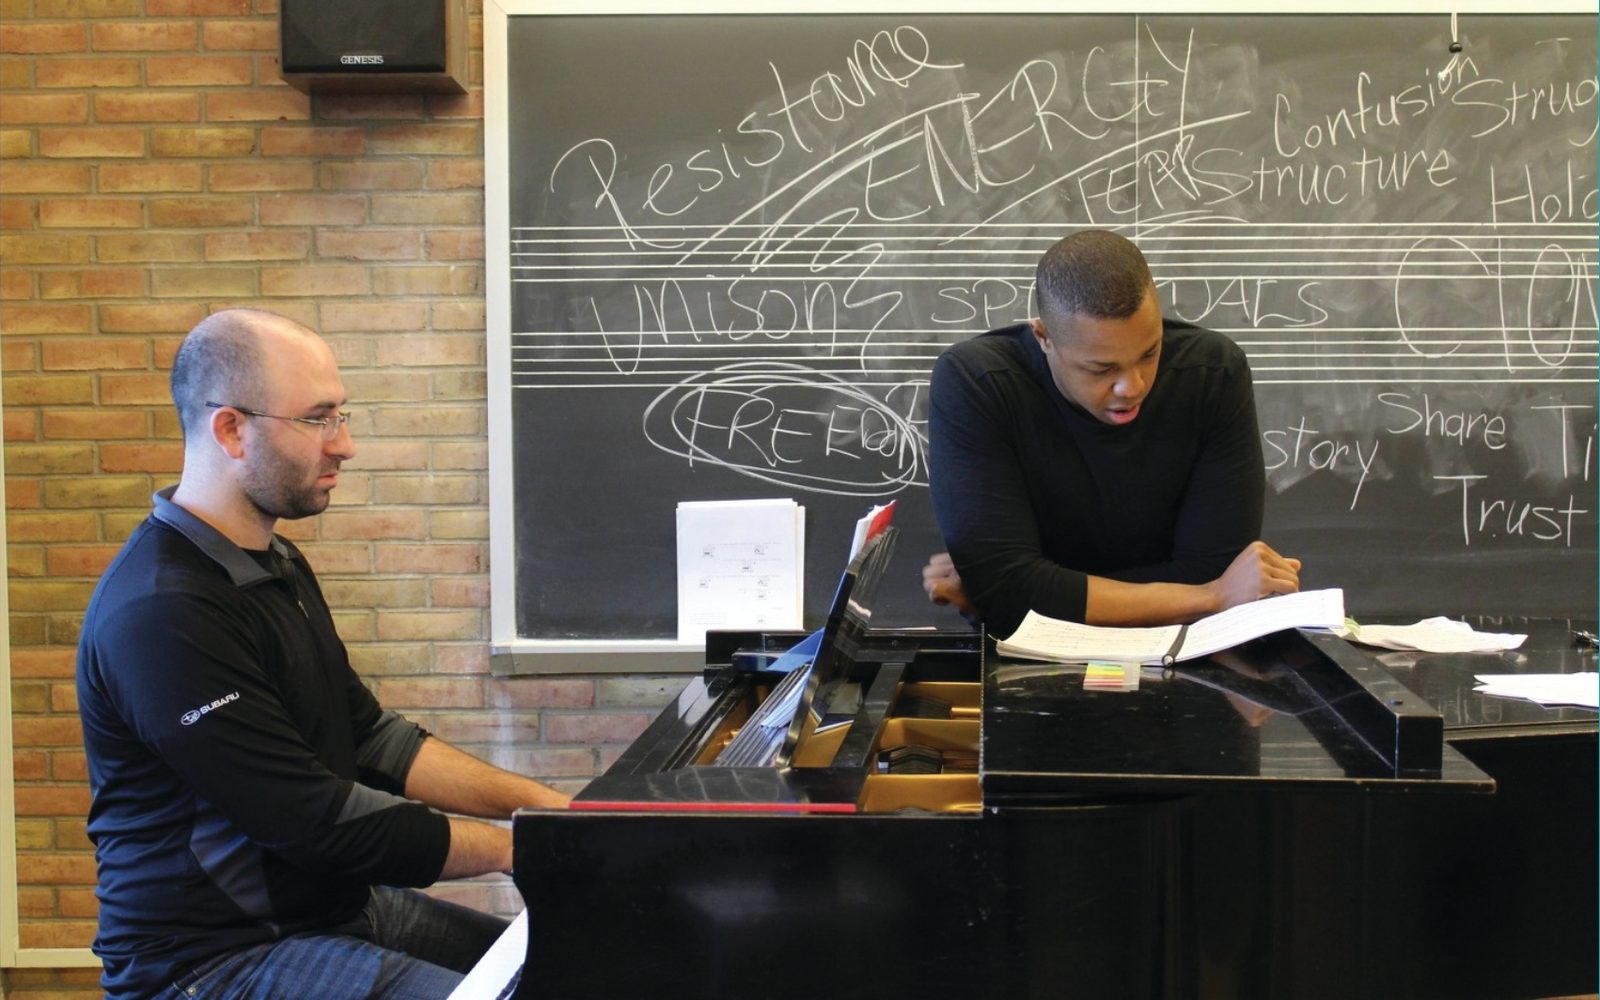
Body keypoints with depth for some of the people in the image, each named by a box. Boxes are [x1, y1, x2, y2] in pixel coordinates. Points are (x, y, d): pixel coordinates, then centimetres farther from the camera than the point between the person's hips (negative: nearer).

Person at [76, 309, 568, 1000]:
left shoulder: (275, 565, 11)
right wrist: (517, 846, -15)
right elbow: (322, 821, -23)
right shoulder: (163, 613, -23)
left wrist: (541, 802, 2)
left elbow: (369, 740, 12)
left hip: (329, 905, 10)